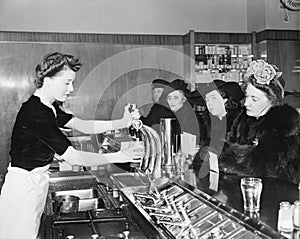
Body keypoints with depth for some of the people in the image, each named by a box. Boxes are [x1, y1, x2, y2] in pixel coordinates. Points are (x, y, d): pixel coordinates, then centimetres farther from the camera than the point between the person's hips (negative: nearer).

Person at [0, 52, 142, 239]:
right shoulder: (36, 113, -26)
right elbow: (72, 157, -26)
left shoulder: (49, 107, 5)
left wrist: (122, 123, -4)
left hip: (37, 181, 9)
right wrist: (116, 157, -19)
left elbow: (83, 126, 6)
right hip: (24, 186, -9)